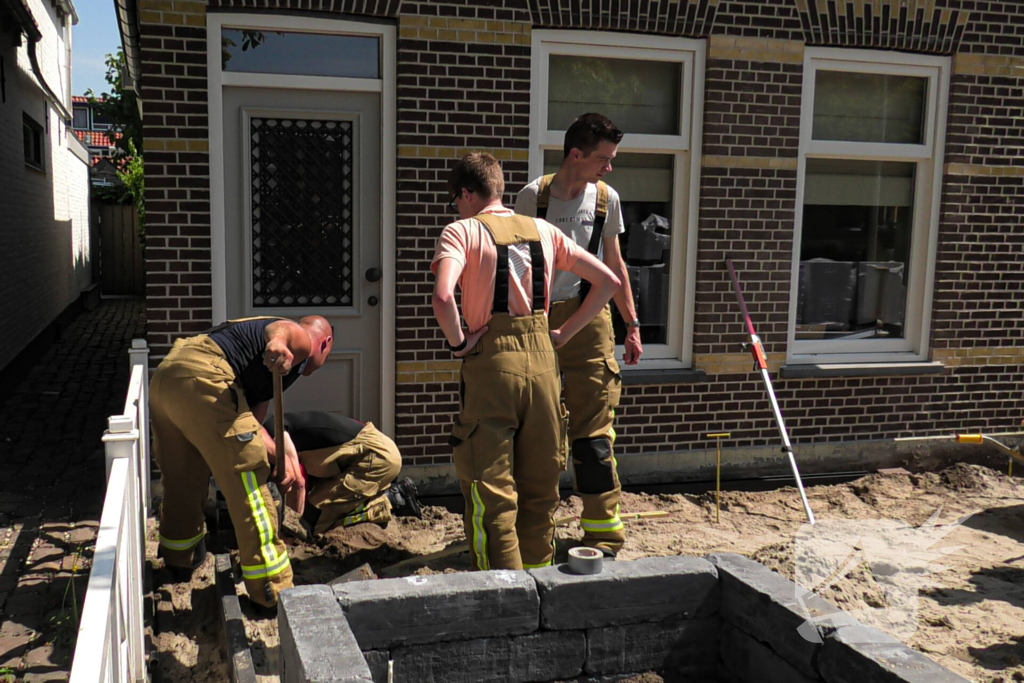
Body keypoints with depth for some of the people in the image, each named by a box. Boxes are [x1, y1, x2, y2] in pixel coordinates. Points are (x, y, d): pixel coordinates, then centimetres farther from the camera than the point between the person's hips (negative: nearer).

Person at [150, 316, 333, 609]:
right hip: (200, 376, -10)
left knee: (182, 477, 27)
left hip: (163, 374, 10)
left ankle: (179, 558, 49)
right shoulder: (303, 338, 9)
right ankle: (271, 589, -2)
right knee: (248, 478, -6)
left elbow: (250, 419, 24)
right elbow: (280, 330, -20)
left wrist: (280, 455, 15)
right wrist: (278, 344, -40)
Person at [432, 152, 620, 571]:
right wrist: (563, 334, 15)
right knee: (540, 487, 17)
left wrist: (458, 344, -6)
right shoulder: (543, 230, 13)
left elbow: (442, 297, -22)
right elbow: (608, 281, 15)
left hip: (491, 363, -5)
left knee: (490, 491, 3)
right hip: (542, 360, 5)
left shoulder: (462, 231, -2)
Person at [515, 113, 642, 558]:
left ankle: (602, 532, 7)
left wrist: (631, 325, 14)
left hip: (587, 320, 1)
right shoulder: (533, 196, 1)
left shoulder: (606, 199, 8)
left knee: (592, 432, -2)